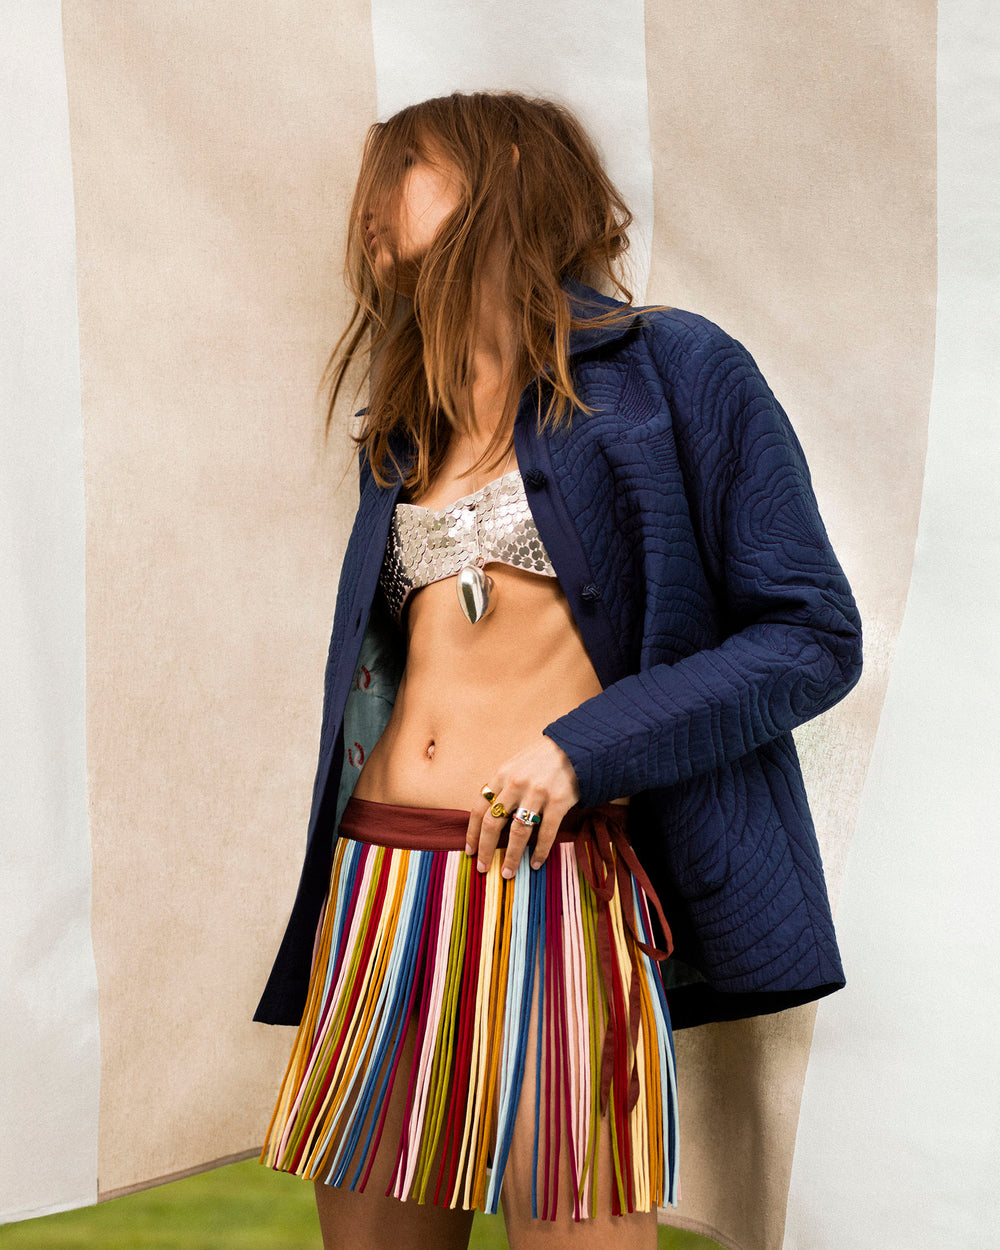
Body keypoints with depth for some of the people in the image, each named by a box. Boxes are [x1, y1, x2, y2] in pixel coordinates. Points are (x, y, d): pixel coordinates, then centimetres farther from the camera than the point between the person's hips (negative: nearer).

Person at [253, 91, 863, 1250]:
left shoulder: (673, 368, 1)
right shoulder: (407, 429, 20)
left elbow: (816, 636, -4)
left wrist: (587, 746, -14)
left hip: (556, 884, -6)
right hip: (379, 890, 6)